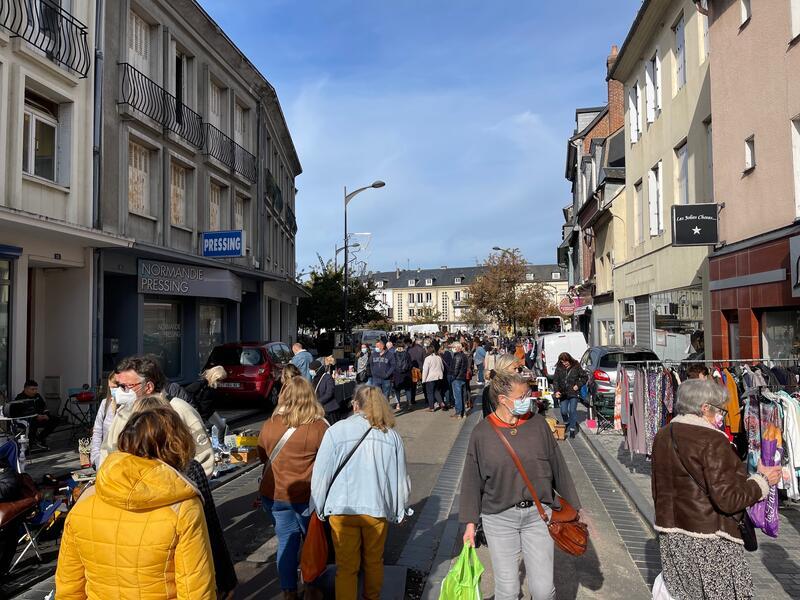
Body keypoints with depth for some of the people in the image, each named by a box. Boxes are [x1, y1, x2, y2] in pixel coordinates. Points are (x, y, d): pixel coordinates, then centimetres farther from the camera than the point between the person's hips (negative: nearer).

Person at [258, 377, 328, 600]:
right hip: (306, 495, -3)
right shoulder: (319, 427, -14)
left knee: (286, 541, 16)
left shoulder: (268, 425, -3)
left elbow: (263, 458, 12)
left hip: (273, 494, 3)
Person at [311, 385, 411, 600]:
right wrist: (400, 511, 15)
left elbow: (321, 475, -6)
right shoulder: (391, 435, -2)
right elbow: (401, 478, 3)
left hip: (342, 509, -2)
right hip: (378, 508, 2)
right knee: (374, 561, 21)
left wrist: (319, 509, 7)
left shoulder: (336, 431, -8)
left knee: (346, 566, 10)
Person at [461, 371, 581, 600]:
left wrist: (574, 508, 11)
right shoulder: (482, 432, -7)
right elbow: (472, 481, 0)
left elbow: (559, 469, 6)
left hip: (538, 514, 1)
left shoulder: (538, 424, -3)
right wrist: (470, 523, 1)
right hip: (499, 517, -1)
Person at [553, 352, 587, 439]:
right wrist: (556, 391, -13)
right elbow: (555, 380, 1)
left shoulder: (576, 367, -4)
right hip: (563, 393, 2)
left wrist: (578, 385, -6)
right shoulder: (559, 368, 1)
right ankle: (566, 423, 29)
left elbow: (585, 377, 5)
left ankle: (572, 428, 4)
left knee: (572, 411, -8)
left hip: (573, 393, -2)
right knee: (563, 411, 0)